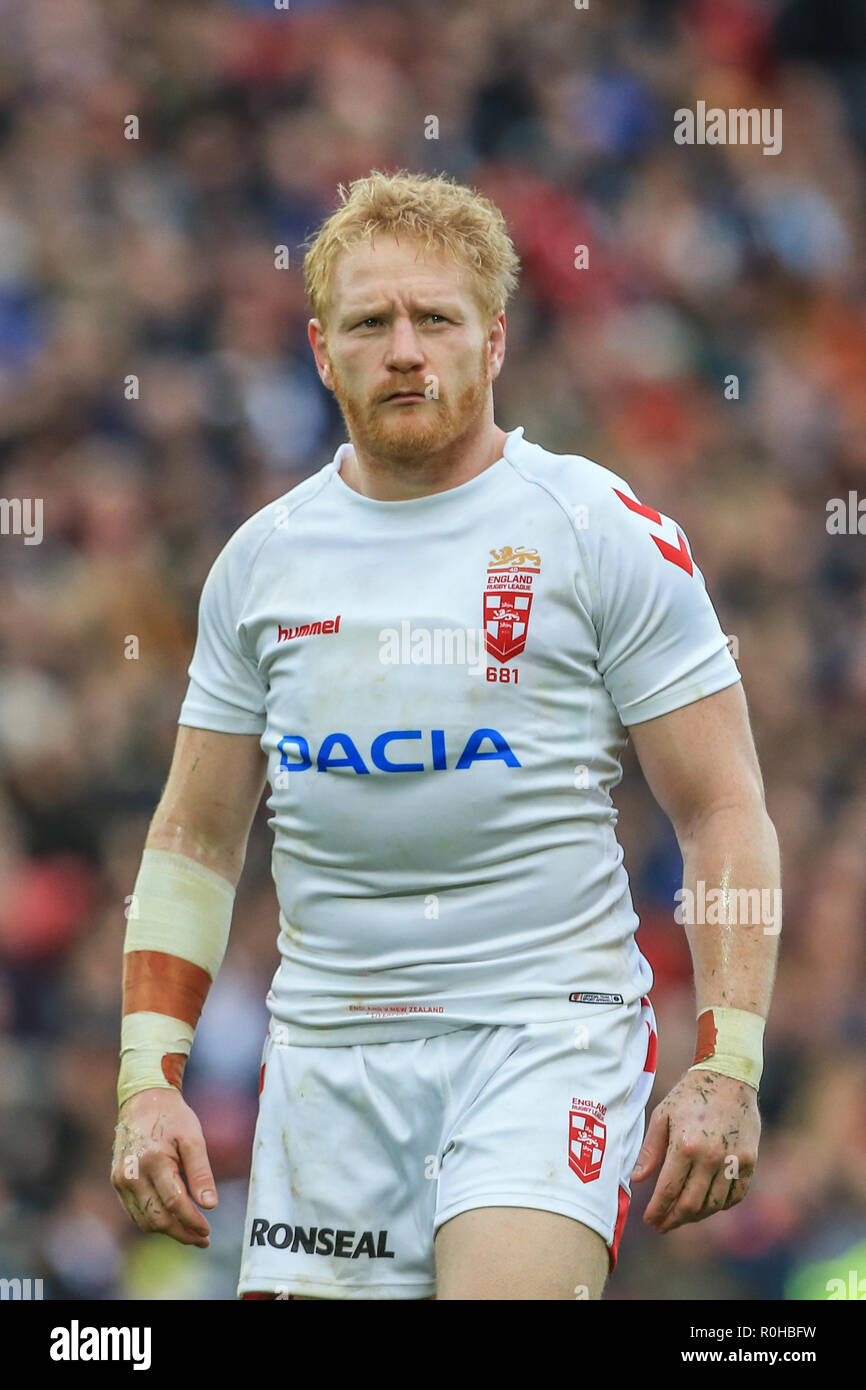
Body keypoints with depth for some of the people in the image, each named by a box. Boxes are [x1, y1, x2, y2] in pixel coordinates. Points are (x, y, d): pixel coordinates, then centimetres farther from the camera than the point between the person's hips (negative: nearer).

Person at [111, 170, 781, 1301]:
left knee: (505, 1290, -26)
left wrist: (726, 1072, -9)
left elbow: (724, 814, -1)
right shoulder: (262, 560, 10)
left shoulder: (603, 532, -1)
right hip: (325, 1059, 4)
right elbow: (195, 838, 16)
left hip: (550, 1028, -4)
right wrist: (148, 1080, 7)